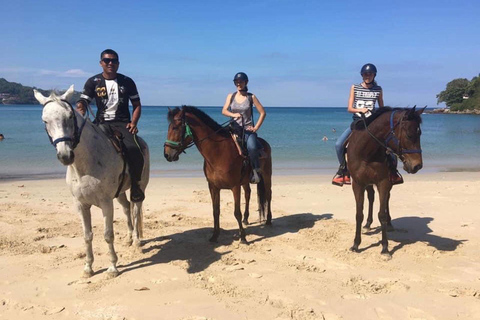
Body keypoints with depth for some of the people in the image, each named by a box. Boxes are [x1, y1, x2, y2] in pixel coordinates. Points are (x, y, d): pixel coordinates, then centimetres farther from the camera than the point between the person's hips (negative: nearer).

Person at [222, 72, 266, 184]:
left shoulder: (251, 97, 4)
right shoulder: (231, 96, 11)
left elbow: (263, 113, 3)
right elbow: (224, 111, 3)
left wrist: (256, 128, -4)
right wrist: (233, 114, -17)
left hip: (248, 129, -3)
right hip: (234, 129, 3)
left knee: (252, 147, -31)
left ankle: (256, 171, -13)